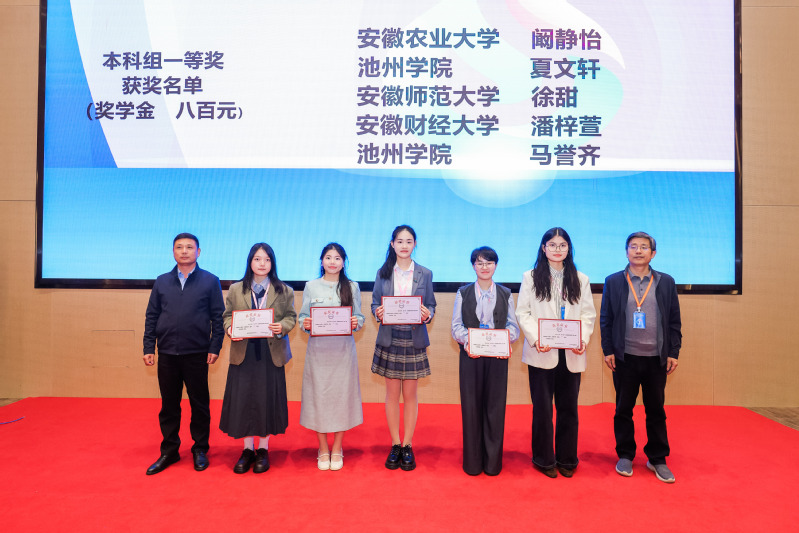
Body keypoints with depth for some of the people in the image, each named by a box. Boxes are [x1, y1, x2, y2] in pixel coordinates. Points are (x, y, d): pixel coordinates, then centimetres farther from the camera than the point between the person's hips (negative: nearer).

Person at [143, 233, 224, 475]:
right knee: (168, 404, 10)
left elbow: (218, 317, 0)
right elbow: (151, 316, 10)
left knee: (199, 403, 6)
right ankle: (169, 451, 24)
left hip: (197, 354, -2)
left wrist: (215, 347, -6)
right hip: (167, 353, 3)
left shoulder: (210, 281, 1)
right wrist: (148, 348, 4)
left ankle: (200, 450, 21)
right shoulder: (162, 282, 9)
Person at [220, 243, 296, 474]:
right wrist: (230, 329, -13)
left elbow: (291, 316, 3)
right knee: (243, 399, 4)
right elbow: (227, 315, 8)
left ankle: (263, 449, 20)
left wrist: (282, 327, -18)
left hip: (272, 353, -1)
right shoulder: (235, 290, 9)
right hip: (244, 353, 1)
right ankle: (248, 449, 21)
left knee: (268, 399, 4)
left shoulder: (284, 291, 5)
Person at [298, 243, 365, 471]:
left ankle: (337, 449, 21)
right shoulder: (311, 286, 7)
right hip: (318, 349, 0)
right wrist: (305, 324, -13)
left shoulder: (352, 287, 7)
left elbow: (359, 317, 7)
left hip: (343, 349, 0)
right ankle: (322, 450, 20)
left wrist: (356, 322, -14)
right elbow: (303, 317, 8)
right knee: (318, 395, 3)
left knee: (342, 395, 3)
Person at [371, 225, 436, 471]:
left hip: (414, 340, 0)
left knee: (410, 394, 6)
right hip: (389, 339, 0)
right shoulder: (383, 273, 4)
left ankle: (407, 446, 19)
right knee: (392, 393, 7)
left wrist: (427, 314, -17)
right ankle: (395, 446, 20)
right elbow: (375, 303, 6)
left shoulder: (425, 274, 3)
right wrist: (378, 313, -16)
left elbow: (431, 306, 5)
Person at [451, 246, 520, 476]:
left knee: (495, 405, 3)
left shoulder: (505, 294, 11)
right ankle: (472, 461, 14)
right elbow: (456, 325, 1)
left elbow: (513, 325, 6)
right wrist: (467, 341, -19)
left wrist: (507, 339, -16)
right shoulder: (463, 293, 9)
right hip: (470, 356, 0)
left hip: (497, 356, 1)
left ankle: (493, 461, 15)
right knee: (471, 405, 1)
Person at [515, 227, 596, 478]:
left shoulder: (580, 279, 11)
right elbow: (523, 313, 0)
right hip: (541, 353, -2)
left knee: (568, 408, 8)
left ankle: (567, 459, 24)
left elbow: (588, 314, 7)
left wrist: (583, 339, -11)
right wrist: (536, 339, -15)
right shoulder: (531, 277, 5)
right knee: (542, 408, 3)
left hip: (571, 354, 2)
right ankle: (544, 459, 19)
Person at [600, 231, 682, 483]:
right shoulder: (613, 281, 2)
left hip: (656, 358, 1)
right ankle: (625, 456, 22)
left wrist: (673, 352, 1)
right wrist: (608, 350, -2)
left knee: (656, 410, 9)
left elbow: (674, 320, 6)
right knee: (623, 409, 8)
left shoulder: (666, 282, 5)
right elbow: (605, 319, 3)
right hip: (625, 358, -1)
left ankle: (657, 459, 23)